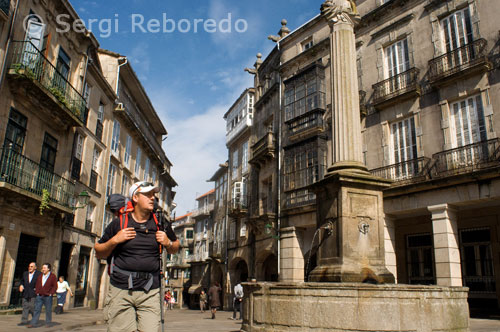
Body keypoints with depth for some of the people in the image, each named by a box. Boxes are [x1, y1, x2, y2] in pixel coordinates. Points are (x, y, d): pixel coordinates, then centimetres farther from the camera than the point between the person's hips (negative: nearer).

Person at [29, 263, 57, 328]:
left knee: (48, 310, 4)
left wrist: (51, 293, -11)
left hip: (47, 296, -4)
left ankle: (48, 323, 15)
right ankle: (34, 323, 6)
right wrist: (37, 292, 6)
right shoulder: (40, 276, 10)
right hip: (39, 296, 4)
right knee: (37, 309, 2)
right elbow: (37, 285, 17)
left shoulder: (52, 276, -4)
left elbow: (55, 286, -5)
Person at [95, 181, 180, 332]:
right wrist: (114, 240, -7)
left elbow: (174, 249, 22)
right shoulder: (119, 223, 4)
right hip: (121, 289, -1)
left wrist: (168, 243, 0)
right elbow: (99, 253, 11)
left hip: (150, 291, 1)